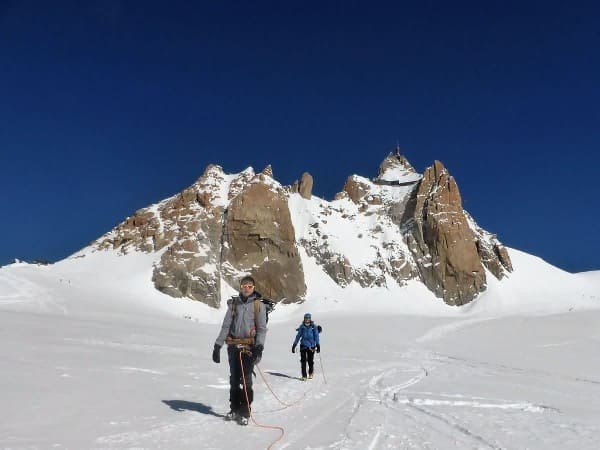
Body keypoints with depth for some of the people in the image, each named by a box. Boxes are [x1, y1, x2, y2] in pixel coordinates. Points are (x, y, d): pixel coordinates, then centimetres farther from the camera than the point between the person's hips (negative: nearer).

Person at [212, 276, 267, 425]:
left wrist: (259, 347, -15)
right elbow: (226, 326, 8)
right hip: (233, 346, 3)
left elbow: (262, 328, -2)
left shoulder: (258, 305, 2)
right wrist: (217, 345, 1)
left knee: (246, 380, -3)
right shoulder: (234, 304, 10)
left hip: (249, 347, -3)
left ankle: (245, 412, 6)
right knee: (234, 379, 10)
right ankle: (234, 409, 22)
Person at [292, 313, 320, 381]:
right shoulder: (302, 327, 6)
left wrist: (318, 345, -10)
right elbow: (298, 336, 11)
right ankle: (304, 376, 4)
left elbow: (316, 336, -1)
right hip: (303, 345, 1)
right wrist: (294, 345, 10)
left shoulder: (313, 327, 0)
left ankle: (311, 373, 30)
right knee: (303, 361, -5)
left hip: (311, 346, -1)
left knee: (310, 361, 3)